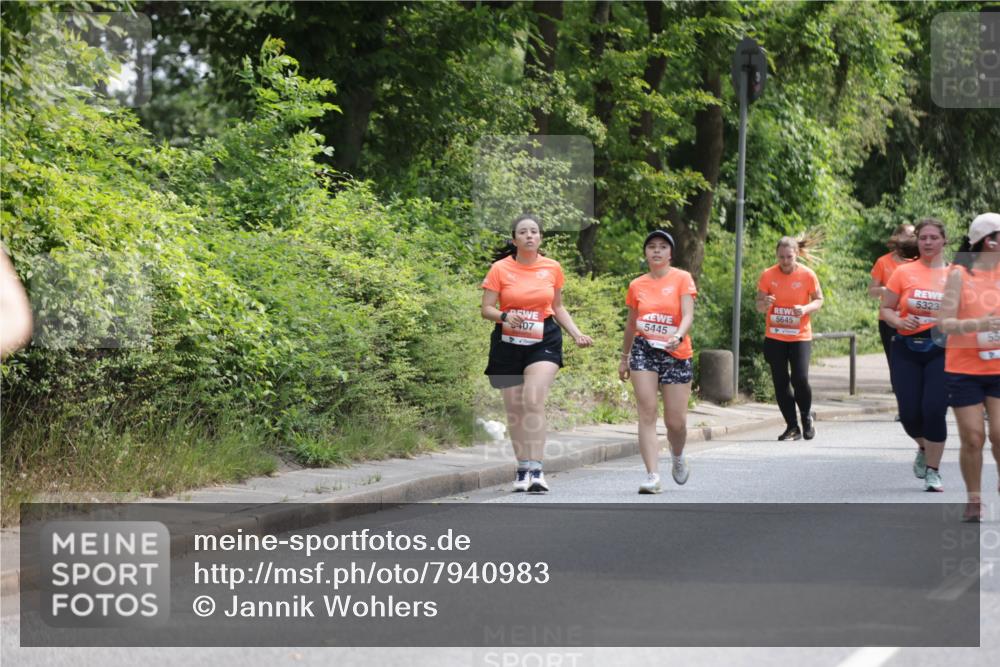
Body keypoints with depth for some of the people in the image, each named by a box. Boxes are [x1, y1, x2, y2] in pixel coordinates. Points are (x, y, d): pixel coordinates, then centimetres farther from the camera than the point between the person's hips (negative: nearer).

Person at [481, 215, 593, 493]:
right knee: (514, 408, 4)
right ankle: (522, 469, 18)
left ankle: (536, 470, -24)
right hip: (508, 343, 1)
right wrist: (505, 316, -23)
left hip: (543, 342, -1)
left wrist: (576, 333, 6)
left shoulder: (553, 268, 5)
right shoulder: (500, 269, -2)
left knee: (534, 400, -20)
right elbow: (486, 309, -2)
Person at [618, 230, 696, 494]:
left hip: (676, 354, -2)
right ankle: (653, 476, -13)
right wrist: (624, 358, 21)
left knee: (676, 421, 2)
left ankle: (678, 457, 35)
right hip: (644, 351, 2)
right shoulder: (637, 286, 7)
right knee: (647, 413, -11)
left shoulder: (682, 279, -2)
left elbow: (688, 315, -14)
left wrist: (678, 336, -33)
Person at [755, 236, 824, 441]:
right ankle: (792, 427, 13)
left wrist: (806, 308, -17)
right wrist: (765, 304, -20)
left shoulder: (808, 275, -5)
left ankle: (807, 417, 14)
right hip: (774, 337, 2)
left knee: (800, 379, -14)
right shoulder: (767, 275, -2)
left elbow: (819, 300, 4)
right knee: (780, 382, 2)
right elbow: (759, 306, 4)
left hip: (800, 337, -2)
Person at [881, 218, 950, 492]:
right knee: (909, 413, 0)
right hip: (906, 349, 1)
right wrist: (899, 321, -13)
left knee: (934, 410, -12)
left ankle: (933, 471, 4)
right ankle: (924, 449, 34)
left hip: (941, 351, -1)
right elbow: (886, 309, 7)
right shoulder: (904, 272, 3)